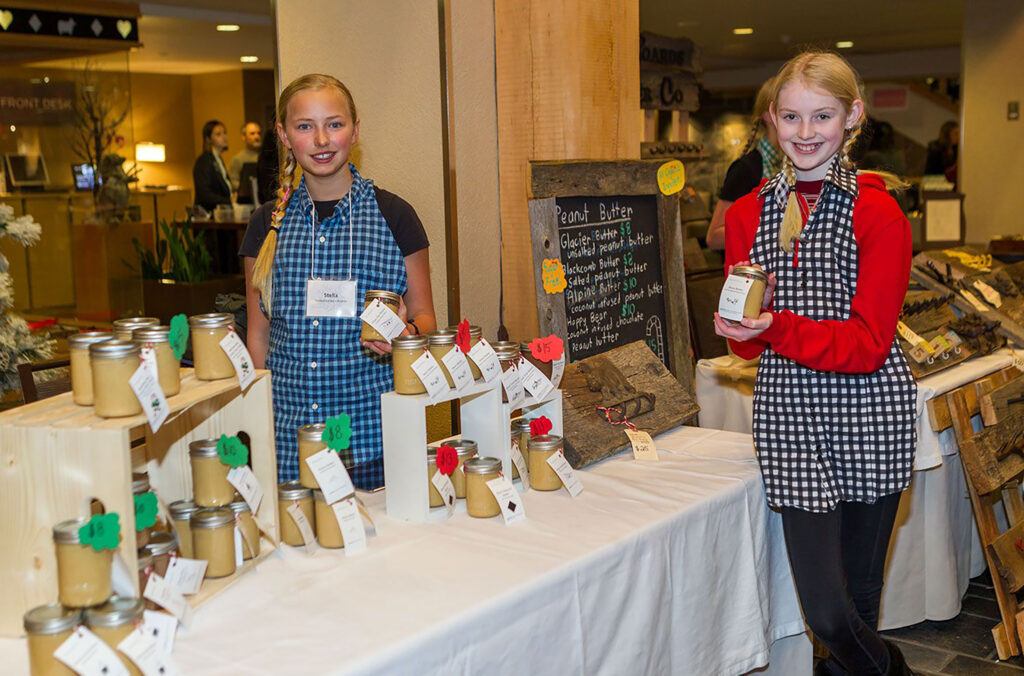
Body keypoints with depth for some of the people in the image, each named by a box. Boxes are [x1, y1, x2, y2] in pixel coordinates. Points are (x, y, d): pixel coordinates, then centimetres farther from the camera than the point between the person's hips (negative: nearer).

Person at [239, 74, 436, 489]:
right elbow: (258, 334, 12)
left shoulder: (393, 216, 2)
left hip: (372, 423, -2)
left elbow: (425, 316, 7)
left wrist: (406, 332, -16)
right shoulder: (268, 225, 9)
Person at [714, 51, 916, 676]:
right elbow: (748, 345, 9)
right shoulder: (747, 214, 8)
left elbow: (868, 344, -11)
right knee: (825, 611, 1)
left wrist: (778, 329, -24)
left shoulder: (878, 214, -5)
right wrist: (743, 323, -14)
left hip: (869, 413, -2)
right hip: (789, 412, 3)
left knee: (859, 593, 10)